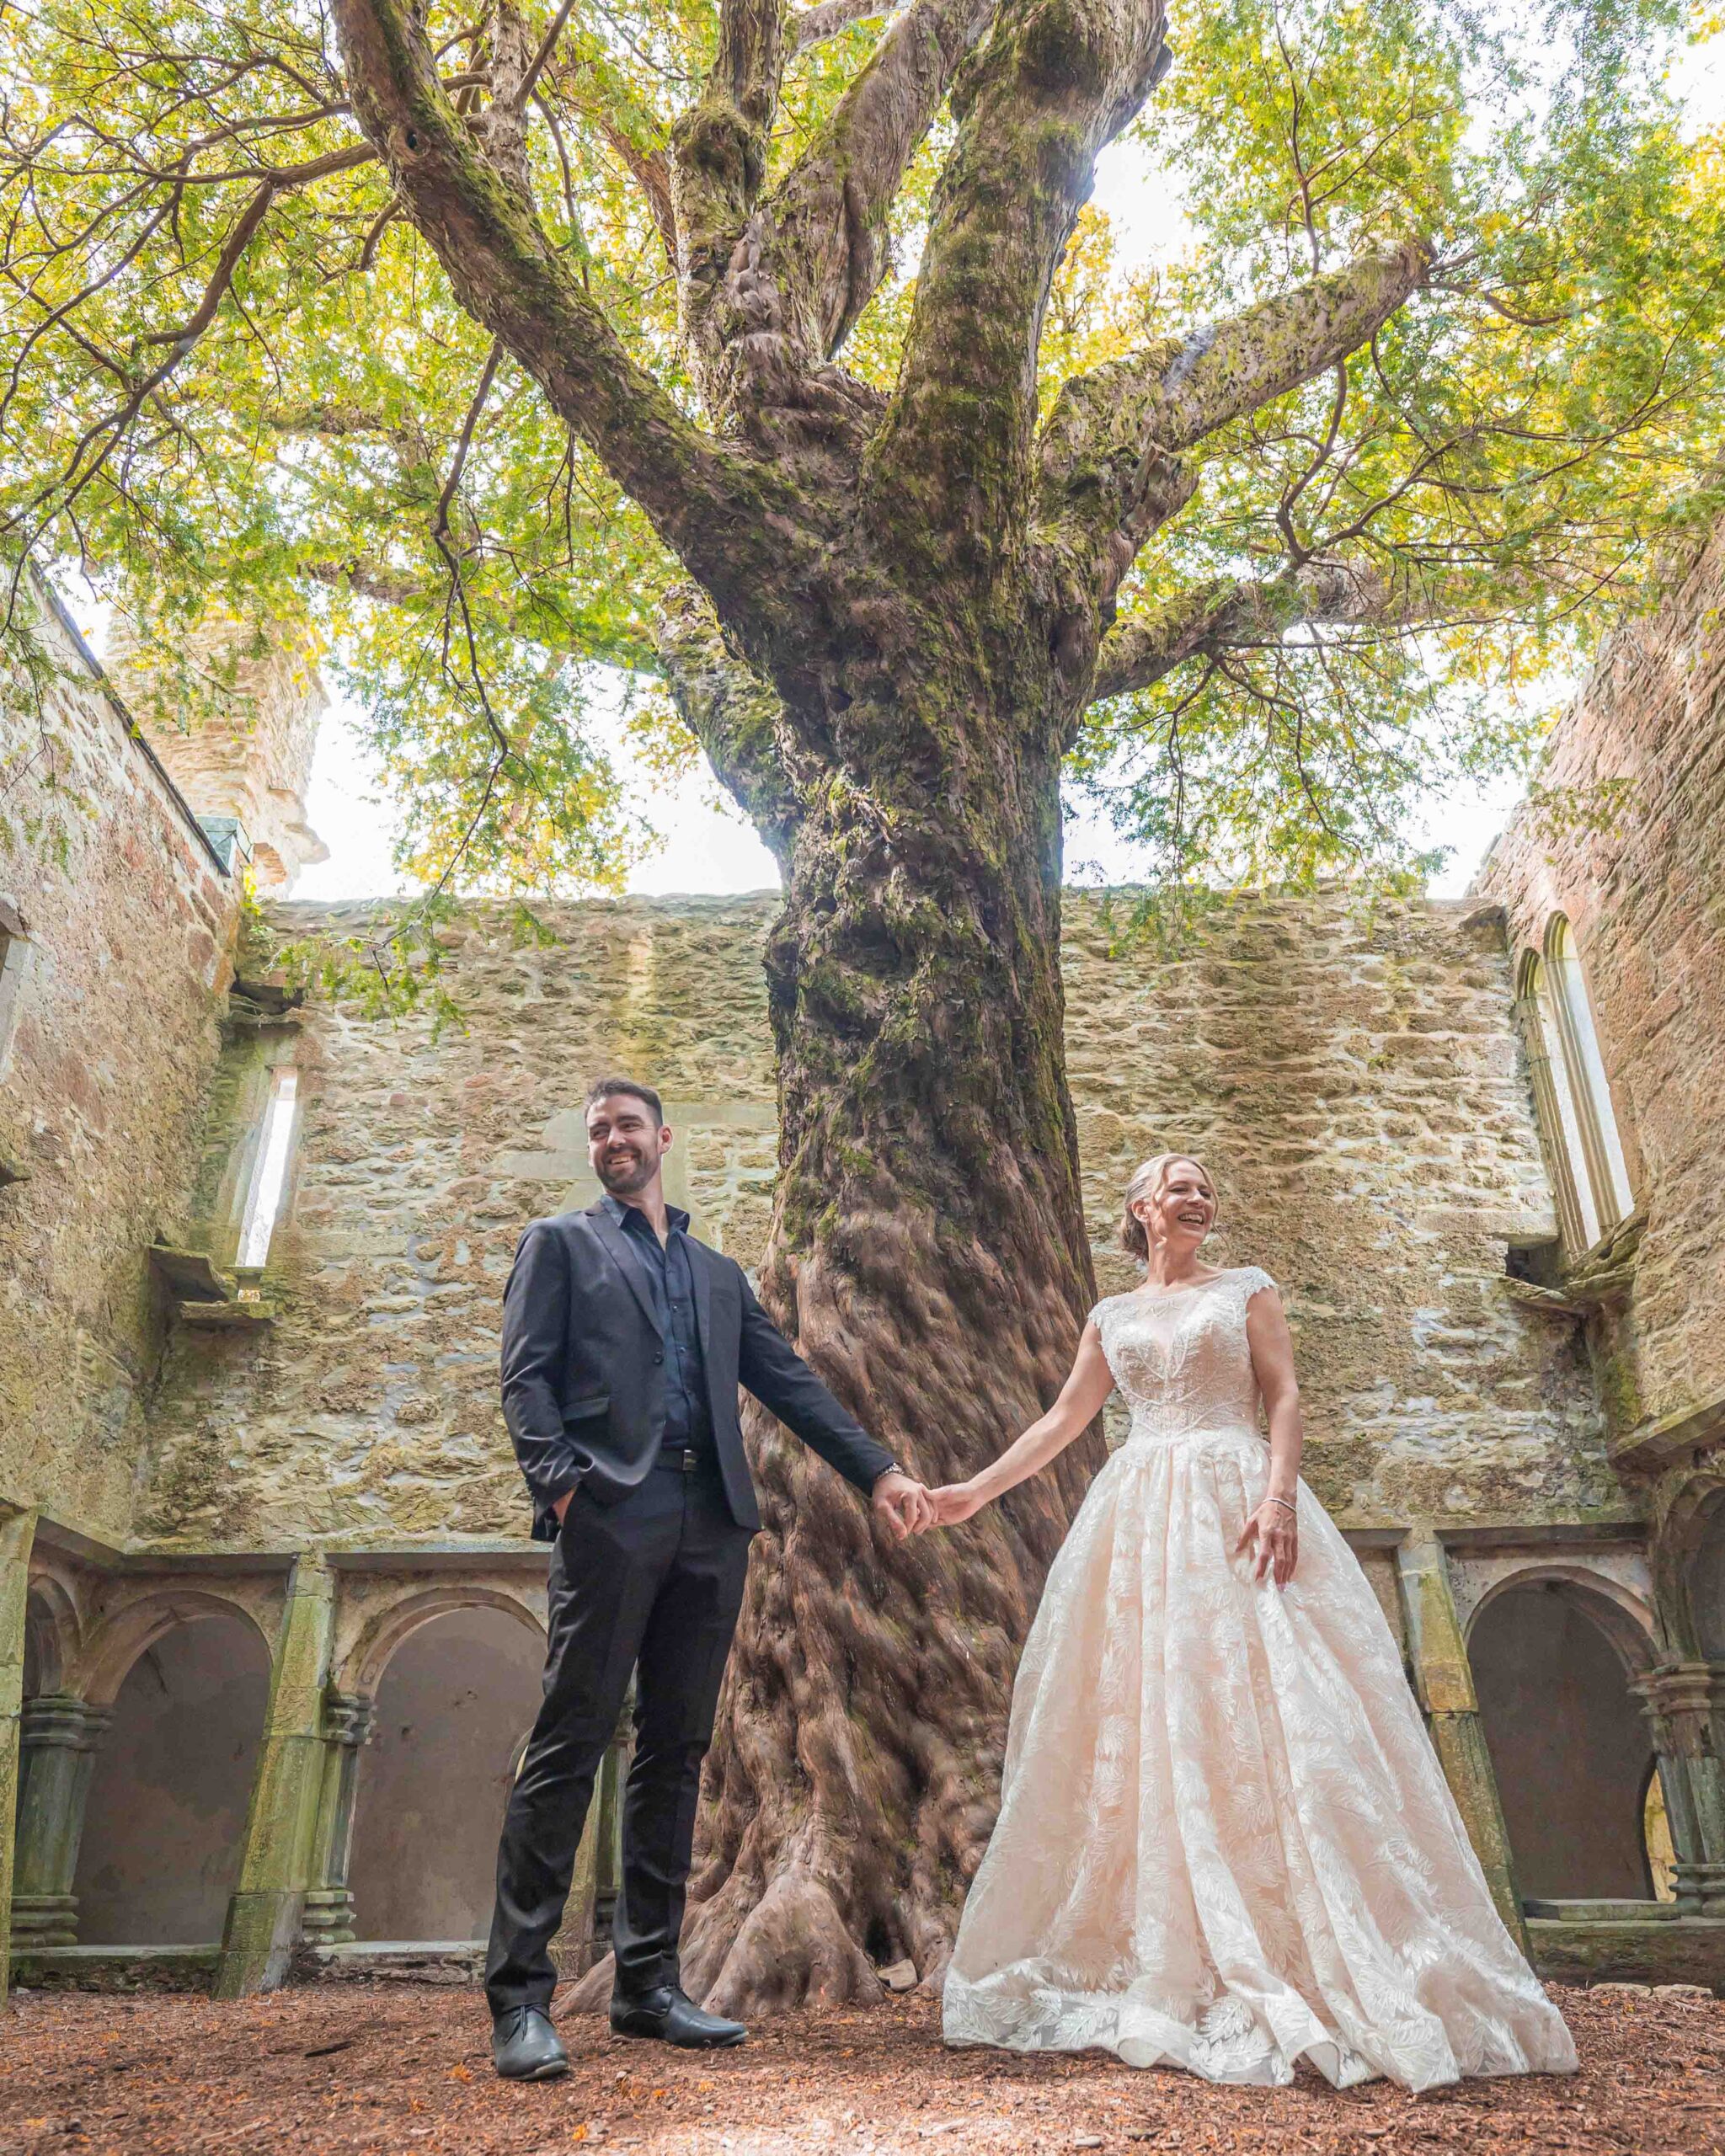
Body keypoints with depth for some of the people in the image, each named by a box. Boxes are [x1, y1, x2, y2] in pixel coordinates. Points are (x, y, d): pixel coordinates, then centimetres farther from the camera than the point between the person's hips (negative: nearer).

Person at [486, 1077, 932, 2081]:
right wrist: (561, 1480, -15)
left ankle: (650, 1982, 16)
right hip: (613, 1510, -4)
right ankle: (520, 1997, 1)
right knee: (570, 1744, -6)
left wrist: (879, 1470, 9)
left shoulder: (719, 1273, 24)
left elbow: (791, 1383, 18)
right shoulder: (561, 1243, 13)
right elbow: (527, 1377, 1)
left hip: (711, 1522, 5)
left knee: (677, 1752, 7)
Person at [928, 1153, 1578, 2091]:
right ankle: (1160, 1966, 8)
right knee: (1139, 1716, 0)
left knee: (1263, 1707, -11)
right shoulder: (1113, 1315, 16)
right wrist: (977, 1489, 10)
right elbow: (1064, 1419, 17)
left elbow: (1284, 1398, 0)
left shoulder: (1246, 1289, 10)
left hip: (1234, 1505, -3)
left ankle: (1293, 1964, -5)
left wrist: (1279, 1495, -17)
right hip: (1139, 1519, 3)